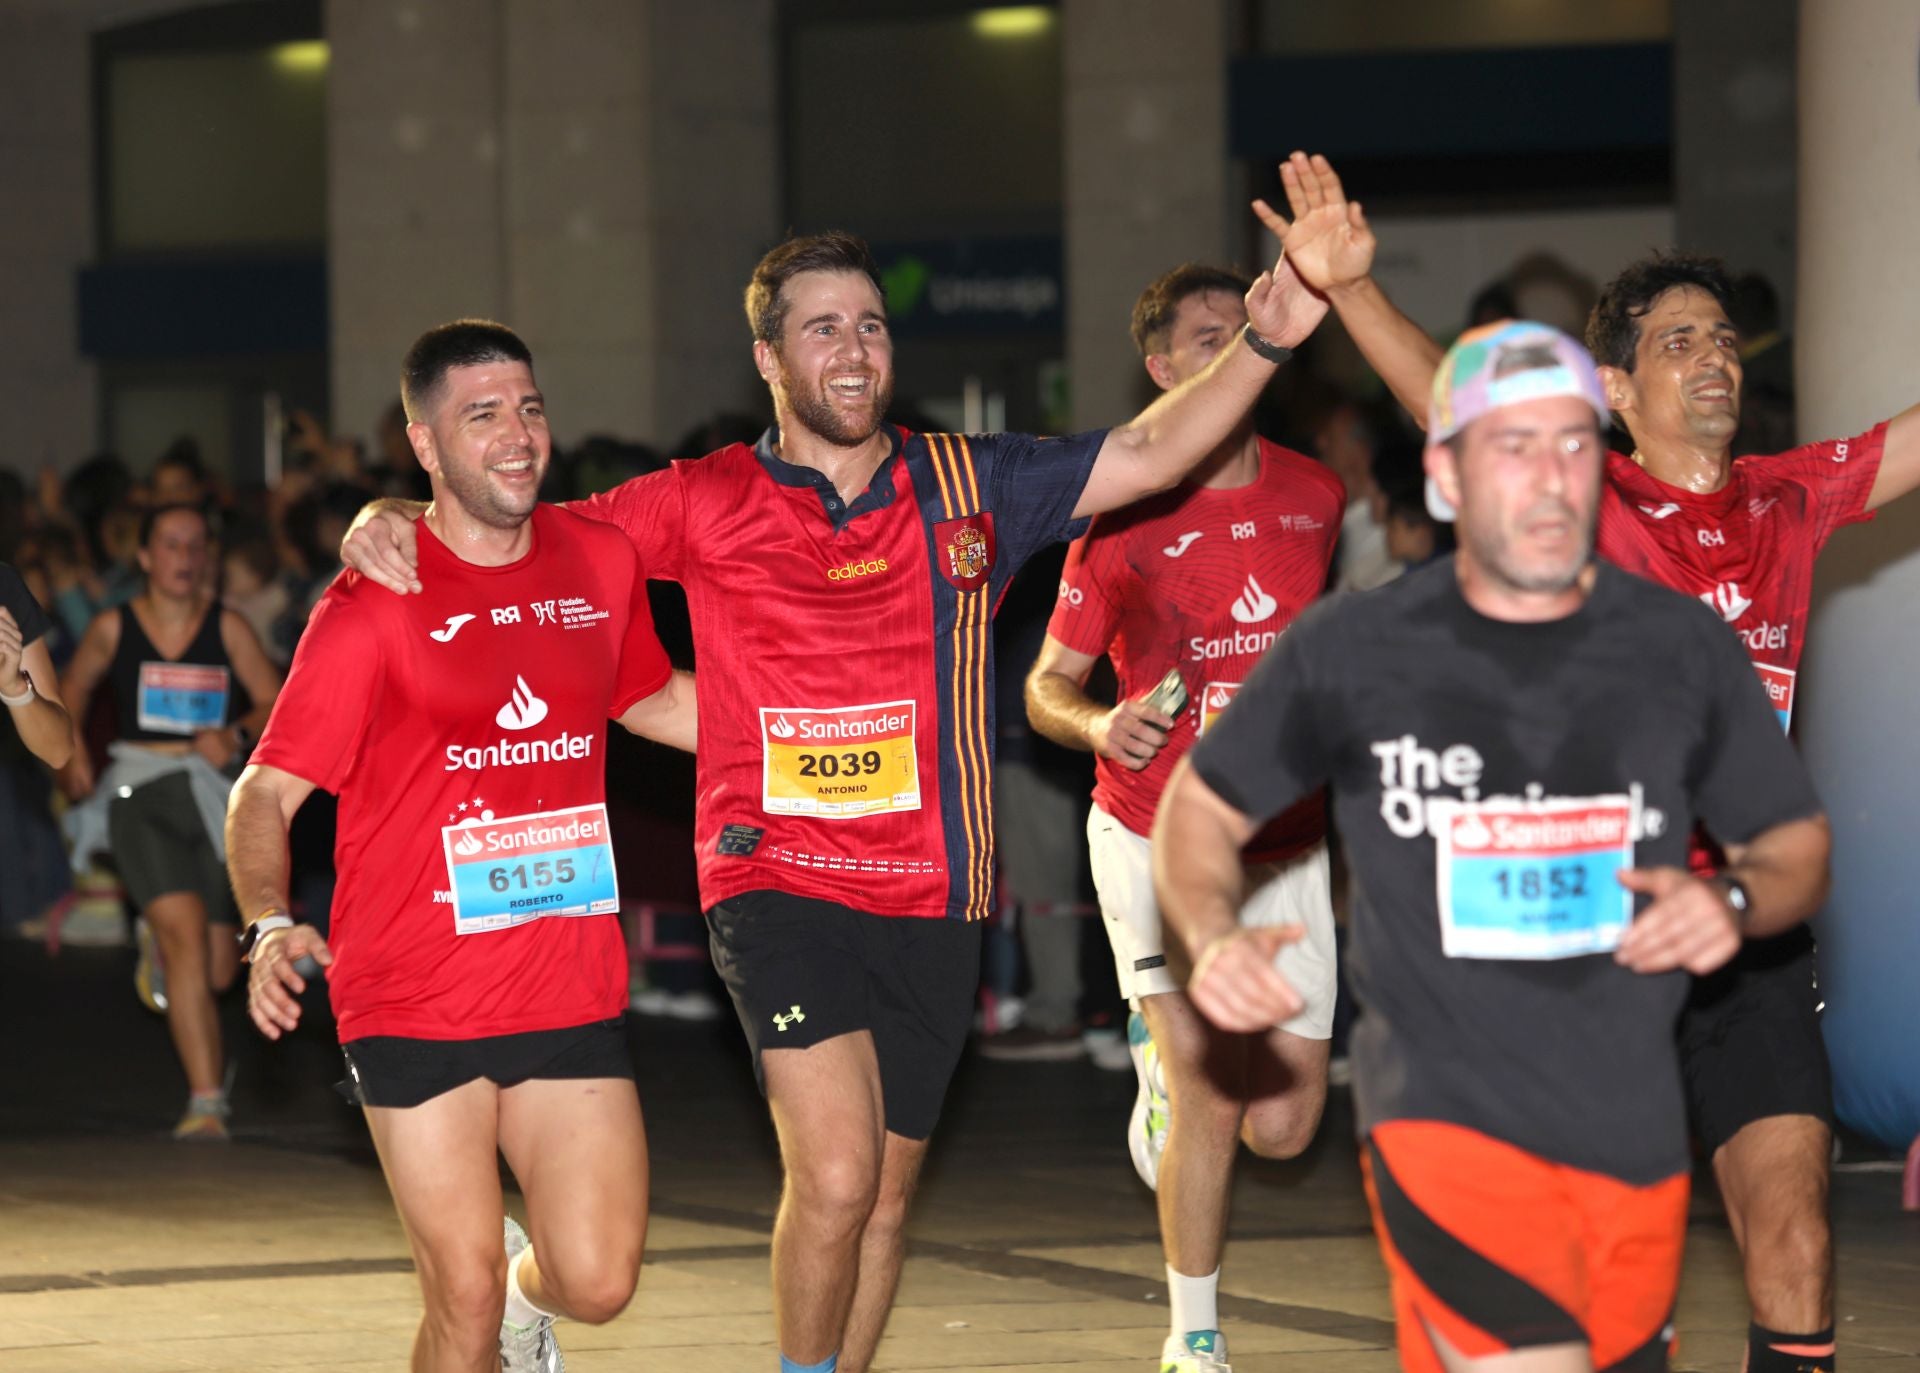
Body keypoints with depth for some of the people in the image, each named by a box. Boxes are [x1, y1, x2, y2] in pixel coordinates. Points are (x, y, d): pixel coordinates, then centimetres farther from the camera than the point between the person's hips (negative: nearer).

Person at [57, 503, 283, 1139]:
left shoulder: (227, 629, 1)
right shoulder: (113, 628, 3)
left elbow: (275, 705, 4)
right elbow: (74, 687, 21)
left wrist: (236, 734, -15)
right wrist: (72, 750, 9)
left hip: (212, 794, 1)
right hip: (138, 796, -1)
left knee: (218, 970, 3)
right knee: (185, 930, -21)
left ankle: (157, 944, 43)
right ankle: (206, 1100, -16)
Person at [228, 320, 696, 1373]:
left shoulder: (600, 562, 6)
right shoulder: (372, 603, -8)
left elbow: (648, 700, 27)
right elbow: (265, 794, -9)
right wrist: (270, 928, -26)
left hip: (571, 990, 4)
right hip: (414, 998, -4)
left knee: (598, 1282, -1)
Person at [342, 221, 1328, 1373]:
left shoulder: (968, 486, 6)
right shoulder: (709, 505, 1)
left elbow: (1148, 455, 1)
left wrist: (1266, 342, -13)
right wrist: (393, 528, -12)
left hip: (930, 893, 3)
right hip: (779, 880, -3)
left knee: (885, 1192, 11)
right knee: (835, 1175, -19)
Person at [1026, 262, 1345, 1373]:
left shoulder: (1315, 494, 4)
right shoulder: (1124, 515, -8)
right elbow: (1047, 686, -2)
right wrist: (1100, 722, -24)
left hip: (1284, 848, 4)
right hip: (1156, 835, -4)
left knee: (1285, 1127, 2)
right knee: (1209, 1096, -13)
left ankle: (1166, 1054, 37)